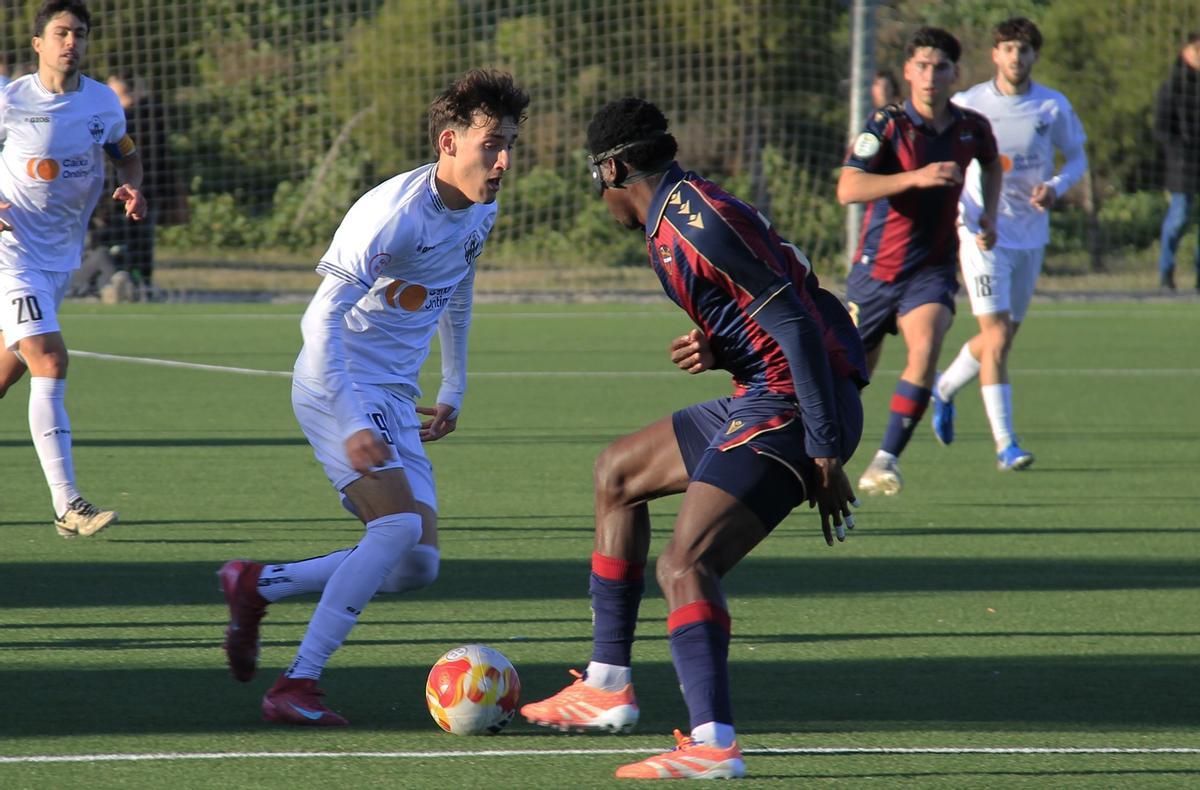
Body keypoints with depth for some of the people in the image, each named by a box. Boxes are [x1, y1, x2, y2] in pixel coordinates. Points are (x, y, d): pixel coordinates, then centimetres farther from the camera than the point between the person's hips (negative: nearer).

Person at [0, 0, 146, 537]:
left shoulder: (103, 103, 2)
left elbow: (127, 155, 20)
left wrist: (131, 187, -2)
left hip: (62, 258, 6)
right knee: (50, 360, -19)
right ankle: (66, 506, -21)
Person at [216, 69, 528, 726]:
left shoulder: (480, 211, 5)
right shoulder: (393, 215, -22)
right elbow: (321, 319, -24)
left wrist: (452, 393, 24)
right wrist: (352, 427, -29)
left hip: (395, 401, 8)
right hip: (339, 389, -8)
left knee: (416, 566, 1)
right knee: (400, 523, -26)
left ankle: (255, 585, 16)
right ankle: (295, 687, -24)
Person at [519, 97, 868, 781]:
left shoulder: (695, 222, -17)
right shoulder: (680, 214, 15)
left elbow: (795, 322, -22)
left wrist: (826, 454, -24)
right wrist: (719, 351, 3)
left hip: (788, 413, -11)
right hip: (761, 400, 11)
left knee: (684, 565, -24)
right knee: (618, 473, 26)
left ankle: (715, 745, -33)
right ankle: (608, 688, 30)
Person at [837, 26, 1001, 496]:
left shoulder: (973, 128, 1)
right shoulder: (886, 126, -13)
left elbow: (991, 164, 27)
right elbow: (848, 189, -27)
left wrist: (989, 214, 12)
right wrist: (916, 177, -35)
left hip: (933, 268, 1)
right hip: (877, 265, -1)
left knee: (925, 348, -27)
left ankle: (887, 459, -20)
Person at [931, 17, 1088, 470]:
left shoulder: (1054, 107, 0)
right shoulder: (967, 105, -5)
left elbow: (1076, 158, 10)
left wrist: (1056, 187, -11)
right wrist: (950, 208, -12)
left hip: (1031, 236, 4)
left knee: (1003, 336, 15)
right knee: (997, 337, -14)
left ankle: (945, 390, 44)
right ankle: (1005, 444, -13)